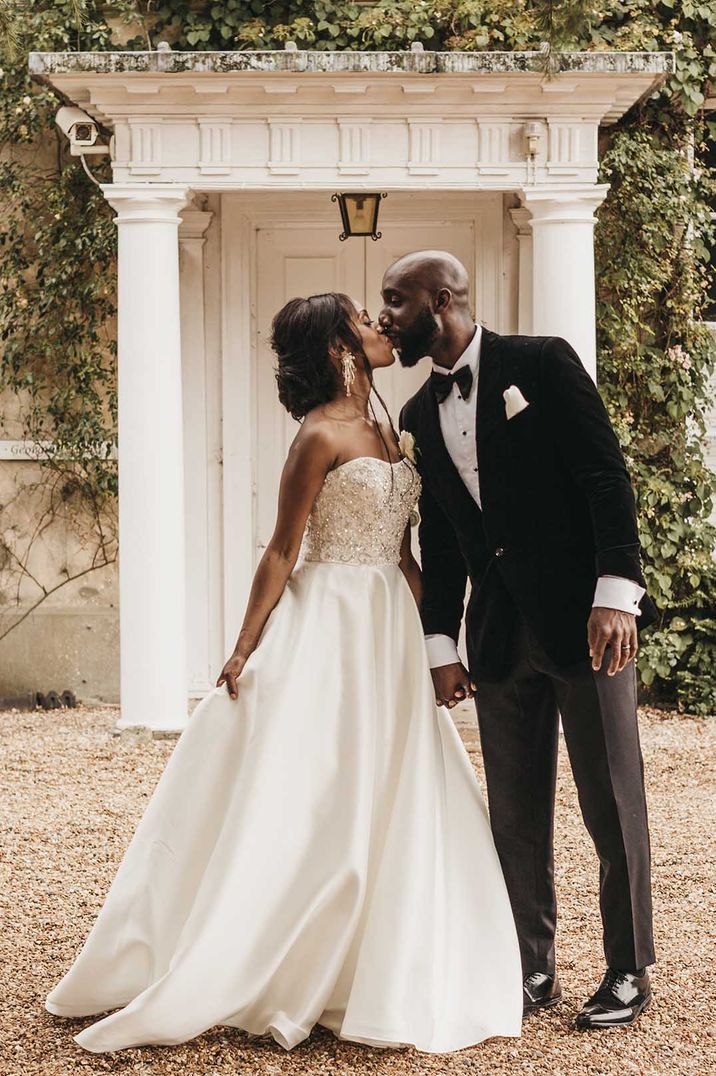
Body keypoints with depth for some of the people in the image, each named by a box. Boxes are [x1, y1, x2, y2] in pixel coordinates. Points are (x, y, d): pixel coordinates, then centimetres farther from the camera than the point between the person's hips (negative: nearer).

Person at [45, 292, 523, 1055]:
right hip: (330, 629, -8)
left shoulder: (384, 432, 13)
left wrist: (436, 635, 14)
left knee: (388, 803, 8)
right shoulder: (321, 436, -11)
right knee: (302, 801, -5)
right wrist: (244, 649, -12)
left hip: (389, 635, 8)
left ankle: (379, 979, 17)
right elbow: (282, 551, -11)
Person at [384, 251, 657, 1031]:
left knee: (612, 805, 1)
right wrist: (440, 646, 9)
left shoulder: (542, 364, -4)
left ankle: (629, 972, 13)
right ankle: (532, 972, 18)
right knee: (514, 814, 8)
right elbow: (438, 540, 15)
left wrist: (615, 593, -18)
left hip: (584, 615, -5)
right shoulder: (419, 417, 13)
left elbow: (606, 475, -10)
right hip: (499, 633, 6)